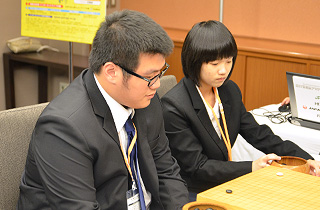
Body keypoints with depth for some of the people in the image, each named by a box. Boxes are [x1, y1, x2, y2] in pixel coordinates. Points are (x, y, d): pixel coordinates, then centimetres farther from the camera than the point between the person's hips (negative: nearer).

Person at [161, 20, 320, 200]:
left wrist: (305, 159, -6)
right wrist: (251, 168, -25)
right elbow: (196, 167, -18)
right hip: (191, 195, -6)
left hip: (225, 184, 7)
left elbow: (258, 134, 6)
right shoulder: (174, 106, -19)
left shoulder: (230, 91, 4)